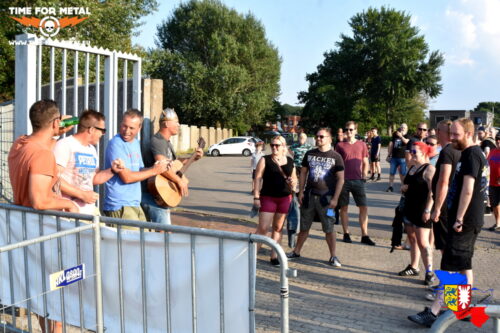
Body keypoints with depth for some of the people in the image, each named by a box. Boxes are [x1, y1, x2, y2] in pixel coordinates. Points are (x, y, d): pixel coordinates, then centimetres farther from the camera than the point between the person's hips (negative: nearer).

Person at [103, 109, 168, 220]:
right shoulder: (116, 144, -14)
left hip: (135, 204, 9)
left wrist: (162, 167, 2)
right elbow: (126, 177, -19)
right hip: (120, 206, -9)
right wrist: (154, 170, -11)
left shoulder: (136, 143, 13)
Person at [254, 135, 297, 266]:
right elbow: (258, 178, -5)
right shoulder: (265, 160, -3)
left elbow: (294, 178, 19)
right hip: (268, 197, -3)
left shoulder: (290, 161, 9)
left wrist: (293, 182, -5)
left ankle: (274, 256, 18)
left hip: (285, 198, 4)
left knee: (278, 228, 10)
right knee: (263, 228, -8)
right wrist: (256, 197, -11)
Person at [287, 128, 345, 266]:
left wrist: (335, 198, -11)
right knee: (304, 226, 13)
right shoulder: (310, 154, 6)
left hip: (326, 197, -3)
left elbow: (340, 179, -5)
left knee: (329, 229, 3)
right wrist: (301, 192, 2)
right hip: (309, 195, 3)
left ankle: (333, 256, 15)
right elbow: (303, 173, 10)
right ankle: (296, 252, 25)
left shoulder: (335, 157, -4)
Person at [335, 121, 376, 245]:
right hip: (344, 180, -1)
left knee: (364, 207, -2)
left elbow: (365, 163, 12)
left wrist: (363, 177, 3)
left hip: (357, 180, 1)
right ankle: (346, 234, 15)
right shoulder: (340, 145, 4)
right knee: (343, 207, 4)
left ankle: (364, 236, 5)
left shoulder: (361, 144, 8)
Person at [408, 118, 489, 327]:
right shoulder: (475, 154, 16)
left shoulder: (471, 155, -16)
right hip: (469, 220, 10)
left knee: (450, 266, -10)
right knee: (464, 265, 16)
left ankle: (433, 313, -9)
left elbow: (467, 189, -22)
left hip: (465, 221, -10)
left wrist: (459, 219, -22)